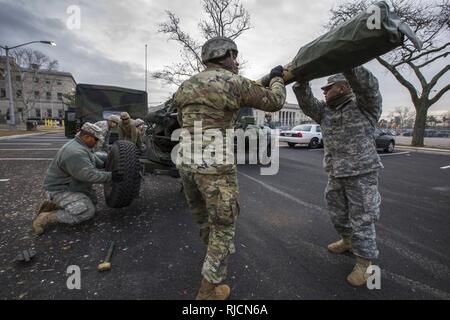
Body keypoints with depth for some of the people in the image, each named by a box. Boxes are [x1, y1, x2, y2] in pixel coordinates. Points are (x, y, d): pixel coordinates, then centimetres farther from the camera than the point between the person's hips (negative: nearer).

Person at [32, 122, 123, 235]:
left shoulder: (81, 146, 4)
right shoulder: (75, 153, -29)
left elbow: (94, 159, 19)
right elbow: (89, 175, -32)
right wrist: (110, 176, -26)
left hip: (72, 185, 11)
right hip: (59, 189, -11)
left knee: (92, 200, 10)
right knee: (87, 211, -23)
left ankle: (57, 205, 11)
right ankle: (46, 217, -9)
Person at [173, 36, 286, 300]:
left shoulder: (185, 87, 14)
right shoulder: (234, 82, -4)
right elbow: (274, 102, 4)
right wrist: (277, 77, 23)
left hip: (186, 162, 7)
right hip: (215, 166, -7)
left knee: (203, 218, 27)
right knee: (223, 226, 10)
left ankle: (215, 254, 52)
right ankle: (210, 291, 20)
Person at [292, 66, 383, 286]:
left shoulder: (365, 105, -6)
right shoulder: (326, 112, 10)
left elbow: (368, 86, -25)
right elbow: (306, 102, -1)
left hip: (362, 173, -6)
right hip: (336, 175, 7)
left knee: (361, 218, -1)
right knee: (337, 213, 17)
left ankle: (363, 263, 13)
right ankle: (348, 241, 41)